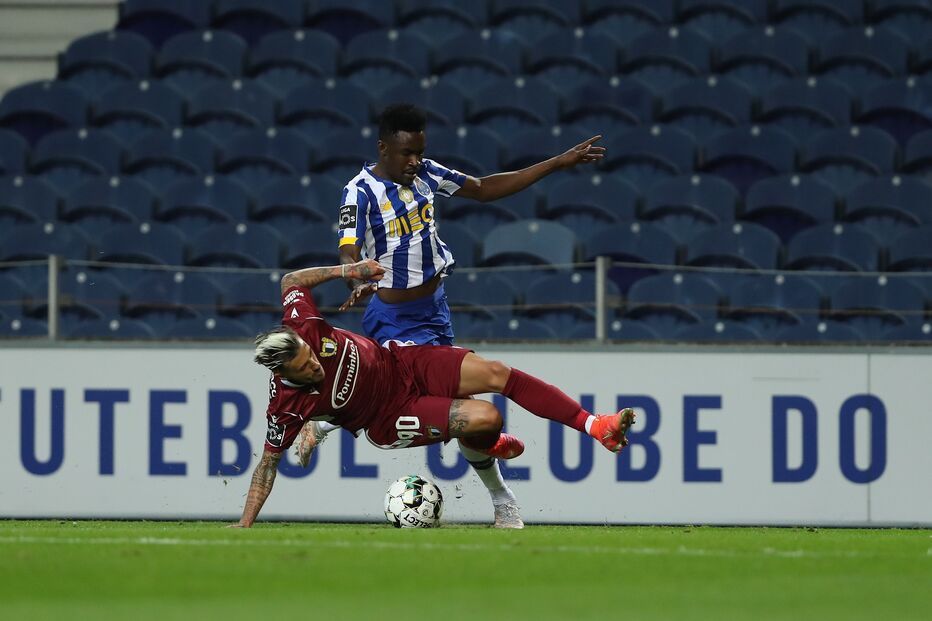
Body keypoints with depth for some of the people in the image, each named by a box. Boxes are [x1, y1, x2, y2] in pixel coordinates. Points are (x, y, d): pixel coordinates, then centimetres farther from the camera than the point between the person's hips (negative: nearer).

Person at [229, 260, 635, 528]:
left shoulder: (301, 327, -22)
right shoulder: (286, 407, -30)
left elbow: (292, 279, -2)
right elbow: (268, 463, -17)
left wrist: (346, 270, -7)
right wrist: (245, 524, -20)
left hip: (403, 362, 5)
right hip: (390, 418, -5)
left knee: (496, 374, -10)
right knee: (485, 419, -22)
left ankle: (596, 426, 4)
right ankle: (485, 448, 21)